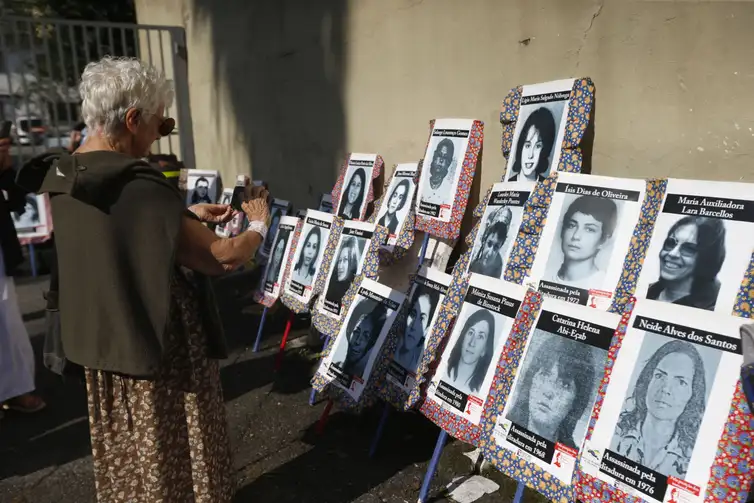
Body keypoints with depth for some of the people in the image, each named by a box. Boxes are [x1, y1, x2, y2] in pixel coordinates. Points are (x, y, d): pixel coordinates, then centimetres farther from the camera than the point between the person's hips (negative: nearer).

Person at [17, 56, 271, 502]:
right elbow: (225, 258, -24)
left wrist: (187, 215, 13)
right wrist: (259, 226, -5)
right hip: (161, 349, -8)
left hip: (104, 346, 8)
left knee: (130, 458, 26)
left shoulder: (67, 177, 0)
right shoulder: (139, 188, -28)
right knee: (175, 457, 13)